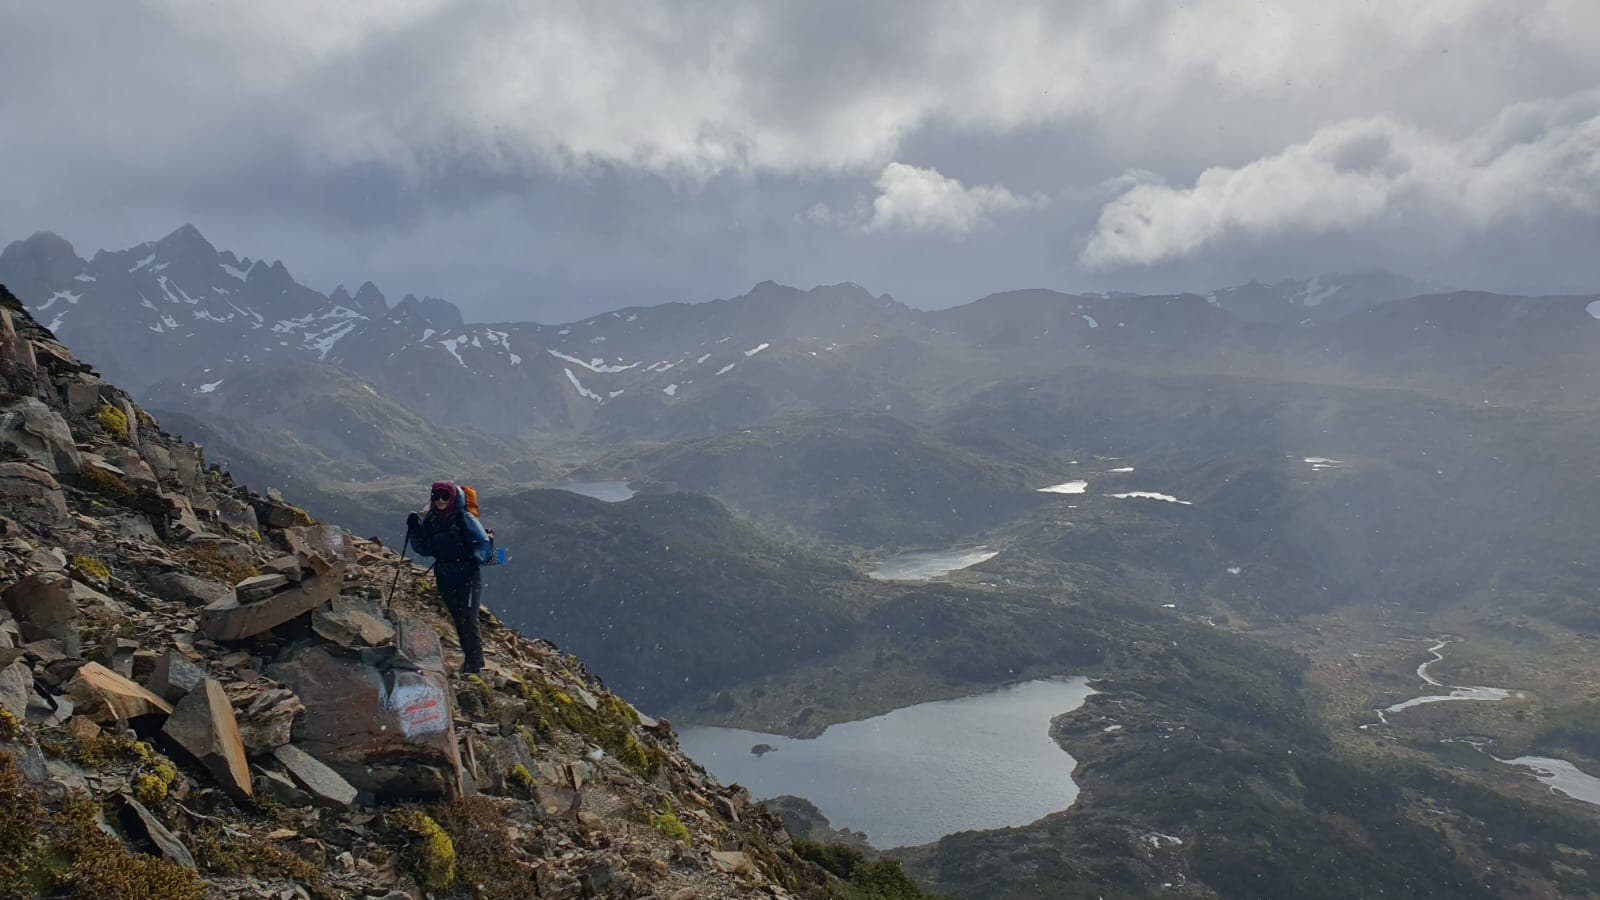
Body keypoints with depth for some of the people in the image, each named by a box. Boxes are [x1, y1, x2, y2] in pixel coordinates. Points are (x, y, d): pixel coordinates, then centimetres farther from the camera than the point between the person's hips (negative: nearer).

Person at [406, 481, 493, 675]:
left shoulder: (465, 519, -8)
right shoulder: (430, 520, 8)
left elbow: (484, 544, -9)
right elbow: (424, 550, 14)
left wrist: (476, 557, -28)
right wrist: (414, 530, 0)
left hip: (468, 576, -5)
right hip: (445, 578, 5)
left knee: (468, 620, -13)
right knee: (458, 620, 10)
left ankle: (475, 663, -8)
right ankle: (470, 660, 21)